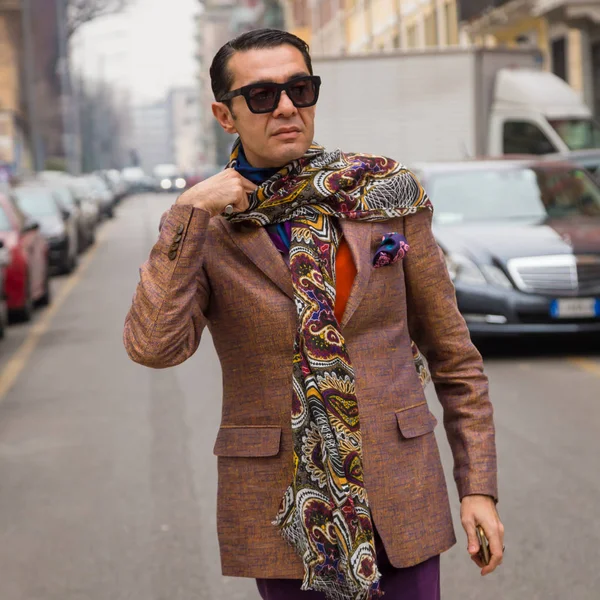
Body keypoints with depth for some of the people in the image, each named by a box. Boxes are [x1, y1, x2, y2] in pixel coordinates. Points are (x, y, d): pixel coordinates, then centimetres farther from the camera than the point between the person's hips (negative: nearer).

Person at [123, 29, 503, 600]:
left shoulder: (386, 195, -1)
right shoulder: (199, 228, -2)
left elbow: (451, 353, 4)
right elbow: (154, 347, -19)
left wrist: (478, 486, 0)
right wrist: (190, 214, -19)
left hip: (398, 490, 1)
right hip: (284, 506, -1)